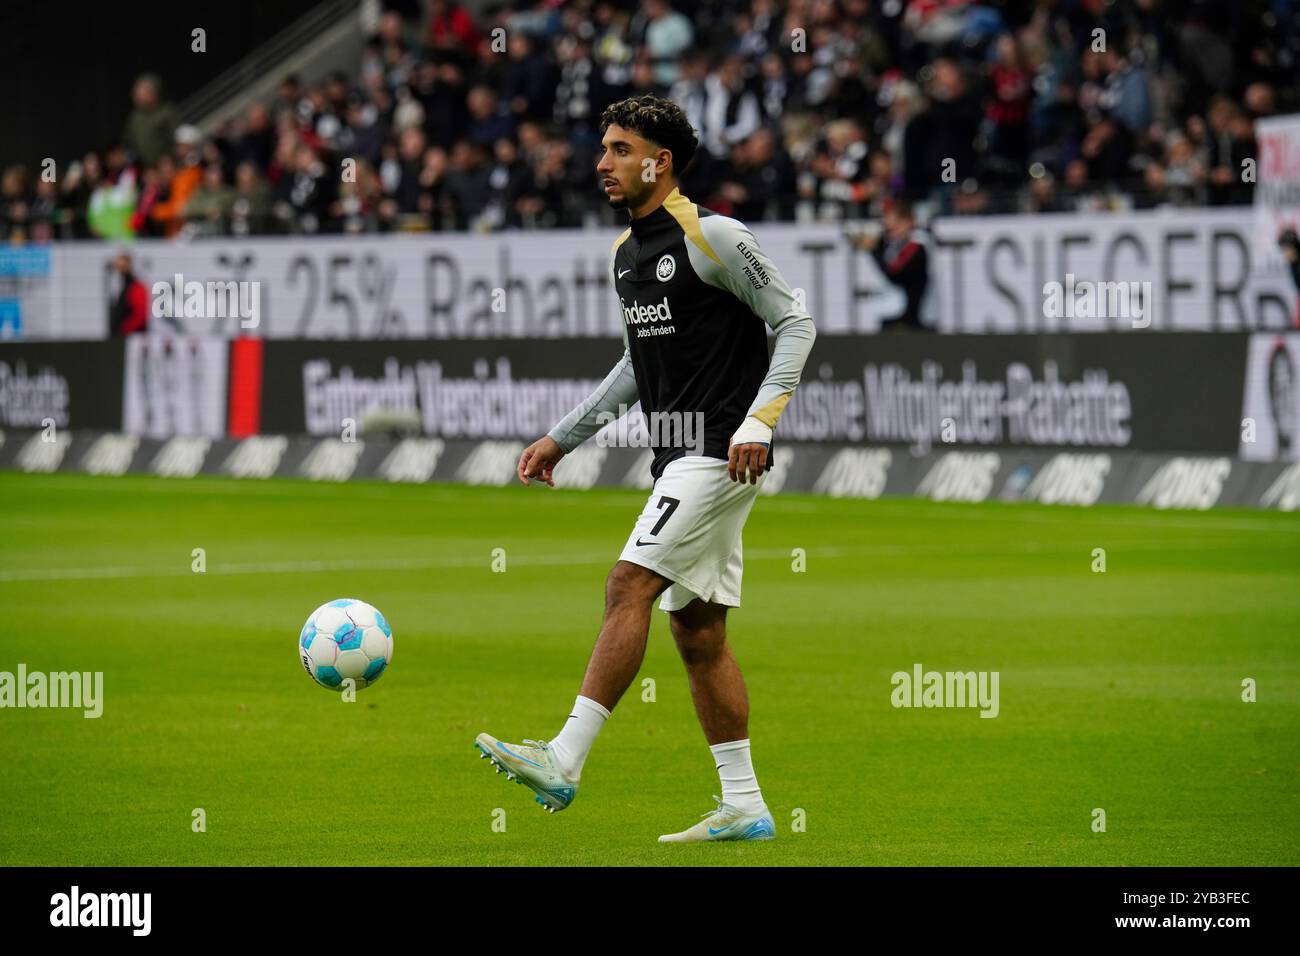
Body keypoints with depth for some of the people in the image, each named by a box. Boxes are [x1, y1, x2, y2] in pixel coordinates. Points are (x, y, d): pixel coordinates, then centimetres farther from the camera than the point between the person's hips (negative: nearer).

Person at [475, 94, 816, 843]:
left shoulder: (711, 237, -11)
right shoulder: (625, 253, 15)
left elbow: (795, 323, -11)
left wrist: (758, 422, -21)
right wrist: (563, 438, 23)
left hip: (720, 454, -9)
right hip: (680, 461, 9)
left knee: (629, 586, -17)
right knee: (698, 631, 7)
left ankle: (564, 762, -21)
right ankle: (745, 806, 9)